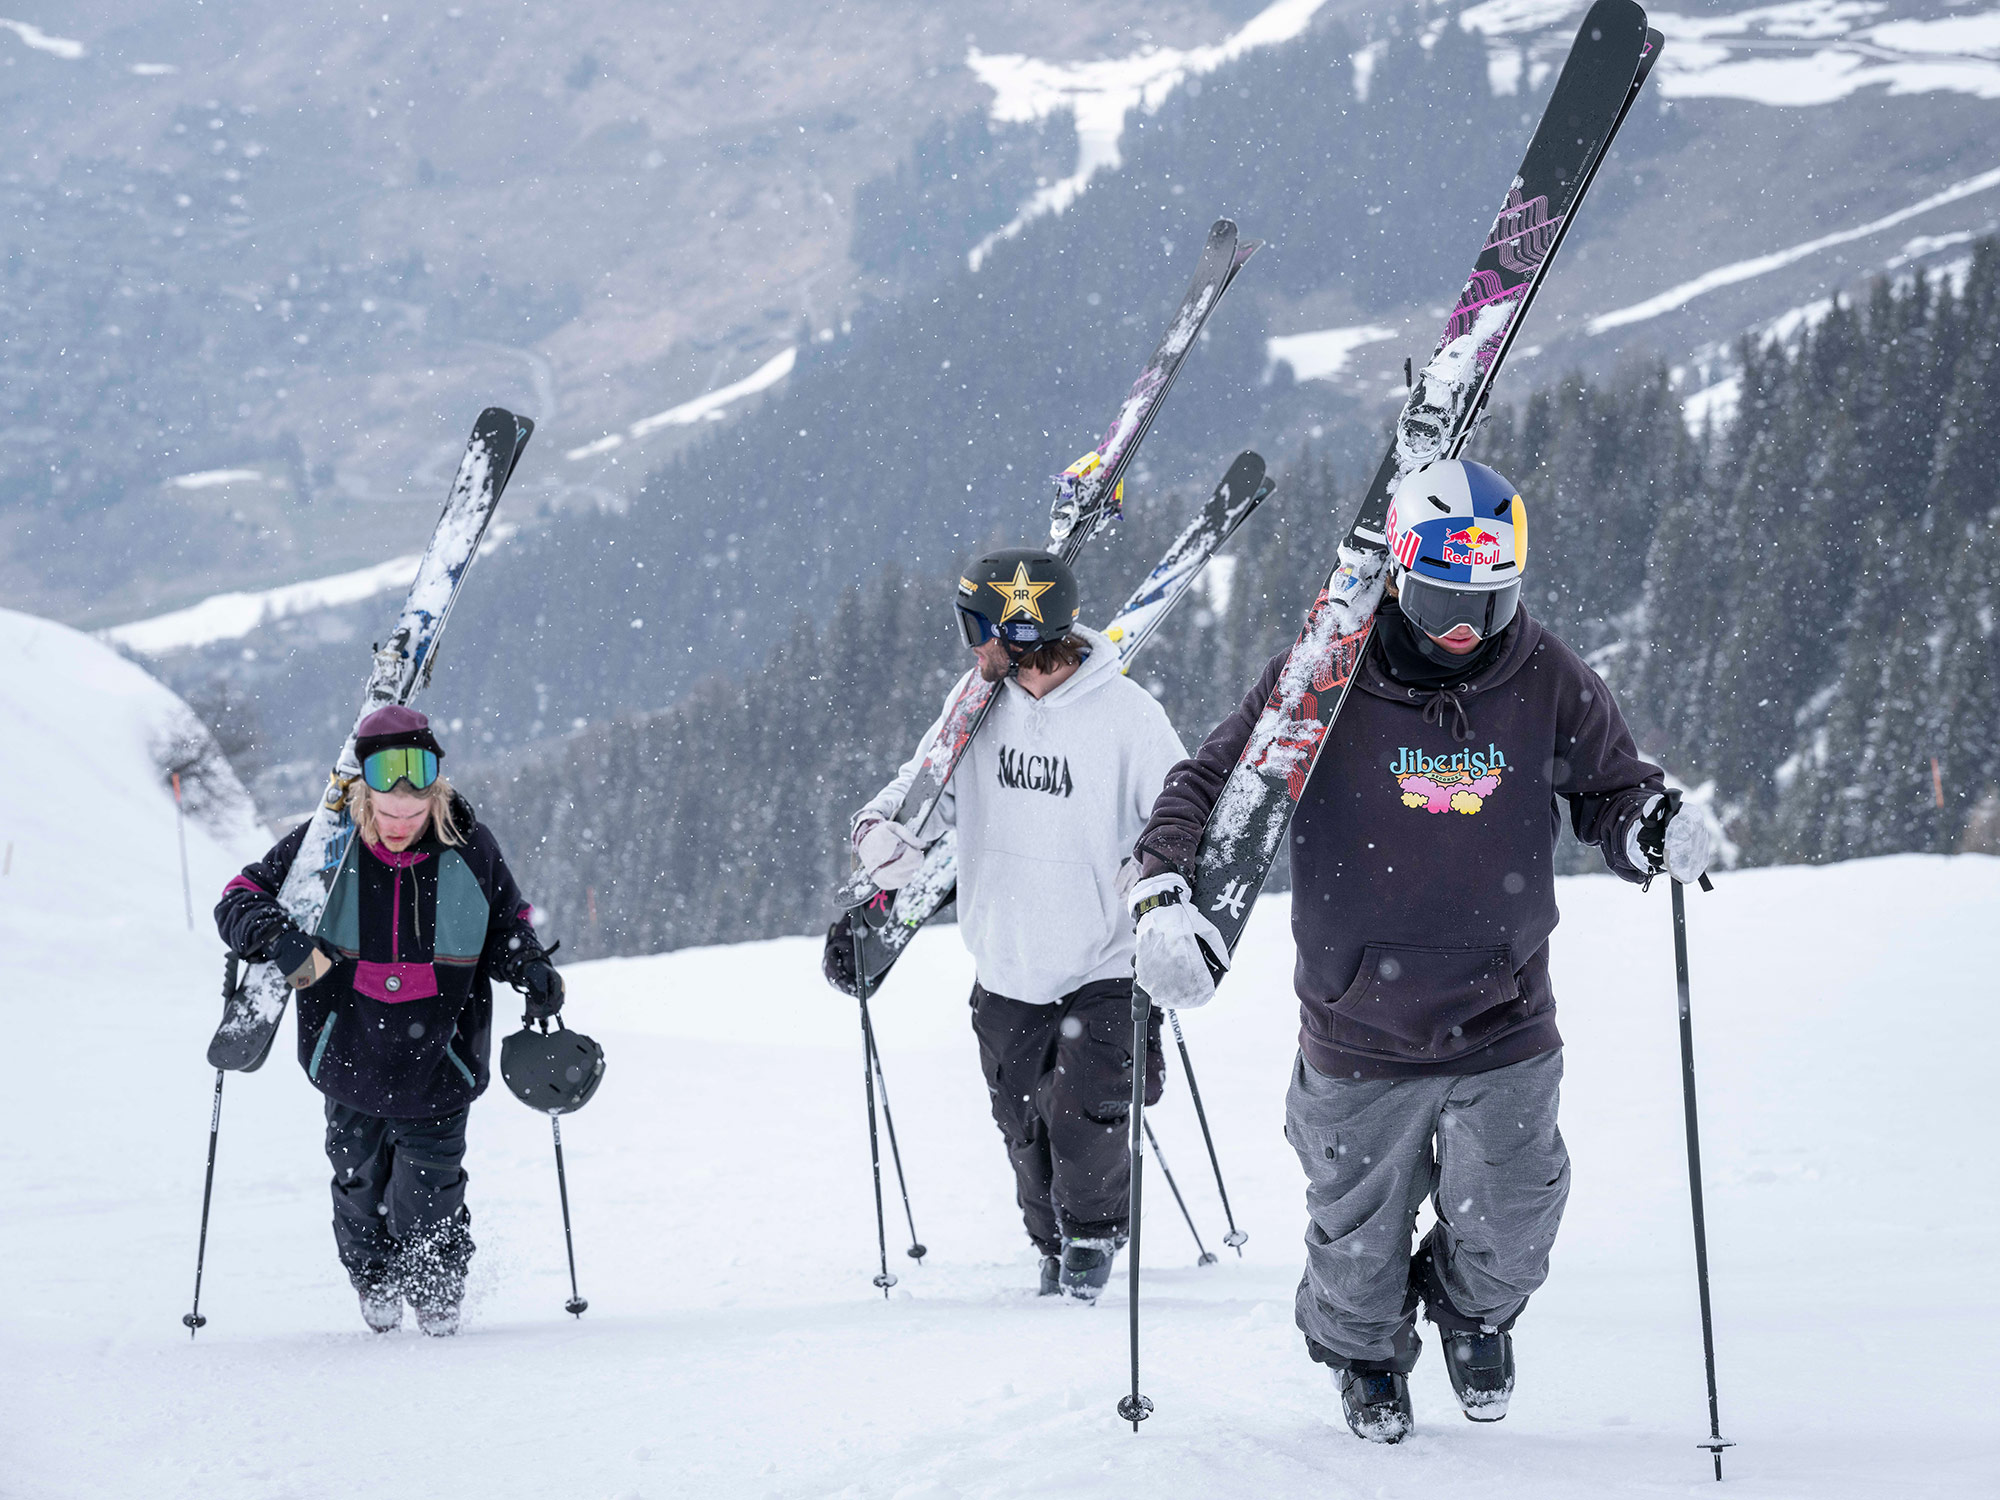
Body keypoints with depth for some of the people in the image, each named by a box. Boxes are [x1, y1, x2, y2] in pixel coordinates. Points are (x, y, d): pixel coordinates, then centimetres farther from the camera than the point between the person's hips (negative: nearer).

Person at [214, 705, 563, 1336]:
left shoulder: (469, 848, -10)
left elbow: (507, 923, 9)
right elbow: (242, 897, -6)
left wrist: (531, 966, -11)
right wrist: (274, 935, -27)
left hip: (438, 1058, -1)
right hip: (350, 1053, 1)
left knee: (430, 1191, 1)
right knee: (359, 1178, 14)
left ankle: (437, 1288, 29)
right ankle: (373, 1279, 42)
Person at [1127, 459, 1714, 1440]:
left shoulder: (1546, 684, -5)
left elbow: (1607, 788, 10)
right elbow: (1209, 784, -2)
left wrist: (1651, 830, -13)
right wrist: (1165, 894, -17)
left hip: (1504, 1036, 1)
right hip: (1359, 1038, -1)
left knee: (1506, 1243, 5)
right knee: (1358, 1249, 12)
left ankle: (1472, 1309, 42)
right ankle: (1363, 1357, 46)